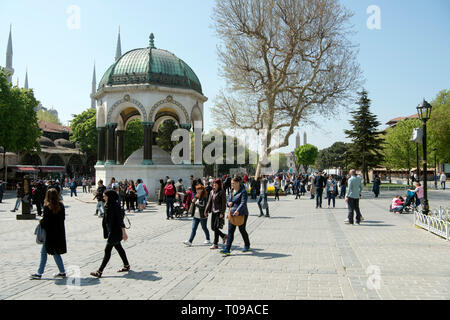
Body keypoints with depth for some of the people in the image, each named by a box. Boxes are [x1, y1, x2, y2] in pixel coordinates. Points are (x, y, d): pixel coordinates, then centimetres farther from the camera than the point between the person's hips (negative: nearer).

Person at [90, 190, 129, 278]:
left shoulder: (115, 206, -21)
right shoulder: (108, 206, 7)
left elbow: (120, 220, -21)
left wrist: (124, 233, -21)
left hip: (114, 232, -10)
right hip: (111, 232, 10)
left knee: (107, 251, -5)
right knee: (119, 248, 18)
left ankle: (99, 272, 0)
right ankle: (126, 266, 30)